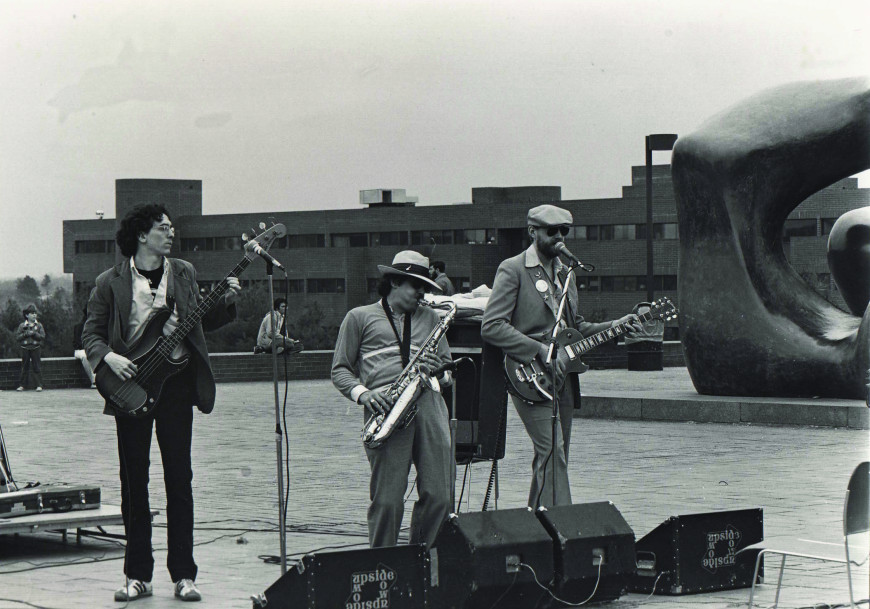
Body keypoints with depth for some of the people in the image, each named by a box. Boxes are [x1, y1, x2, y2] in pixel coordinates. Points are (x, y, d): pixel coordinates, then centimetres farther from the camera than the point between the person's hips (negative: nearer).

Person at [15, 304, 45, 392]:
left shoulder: (39, 325, 6)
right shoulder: (22, 325, 5)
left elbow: (42, 337, -2)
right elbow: (17, 337, 0)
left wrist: (34, 333, -14)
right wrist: (25, 334, -13)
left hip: (36, 348, 0)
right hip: (25, 348, 0)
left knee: (37, 367, -2)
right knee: (24, 368, 3)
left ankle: (39, 385, 1)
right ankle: (21, 385, 8)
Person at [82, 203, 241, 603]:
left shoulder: (184, 274, 10)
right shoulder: (110, 283, 1)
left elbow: (203, 321, 15)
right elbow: (91, 333, 3)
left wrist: (226, 301, -2)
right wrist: (108, 357, -16)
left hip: (176, 383, 2)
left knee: (179, 479, 0)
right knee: (133, 481, 3)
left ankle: (183, 575, 5)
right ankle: (138, 576, 10)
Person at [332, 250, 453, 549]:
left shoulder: (430, 318, 26)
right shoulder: (360, 317, 14)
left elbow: (449, 370, 25)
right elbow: (340, 370, 10)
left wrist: (438, 370, 1)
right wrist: (363, 394, -9)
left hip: (428, 401, 4)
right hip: (385, 409, -4)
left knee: (439, 496, -7)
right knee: (387, 500, -12)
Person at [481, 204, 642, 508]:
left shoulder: (564, 272, 19)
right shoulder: (513, 269, -5)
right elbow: (491, 326, -14)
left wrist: (614, 326, 8)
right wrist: (540, 350, -19)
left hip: (562, 374, 8)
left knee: (553, 455, 8)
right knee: (552, 449, -18)